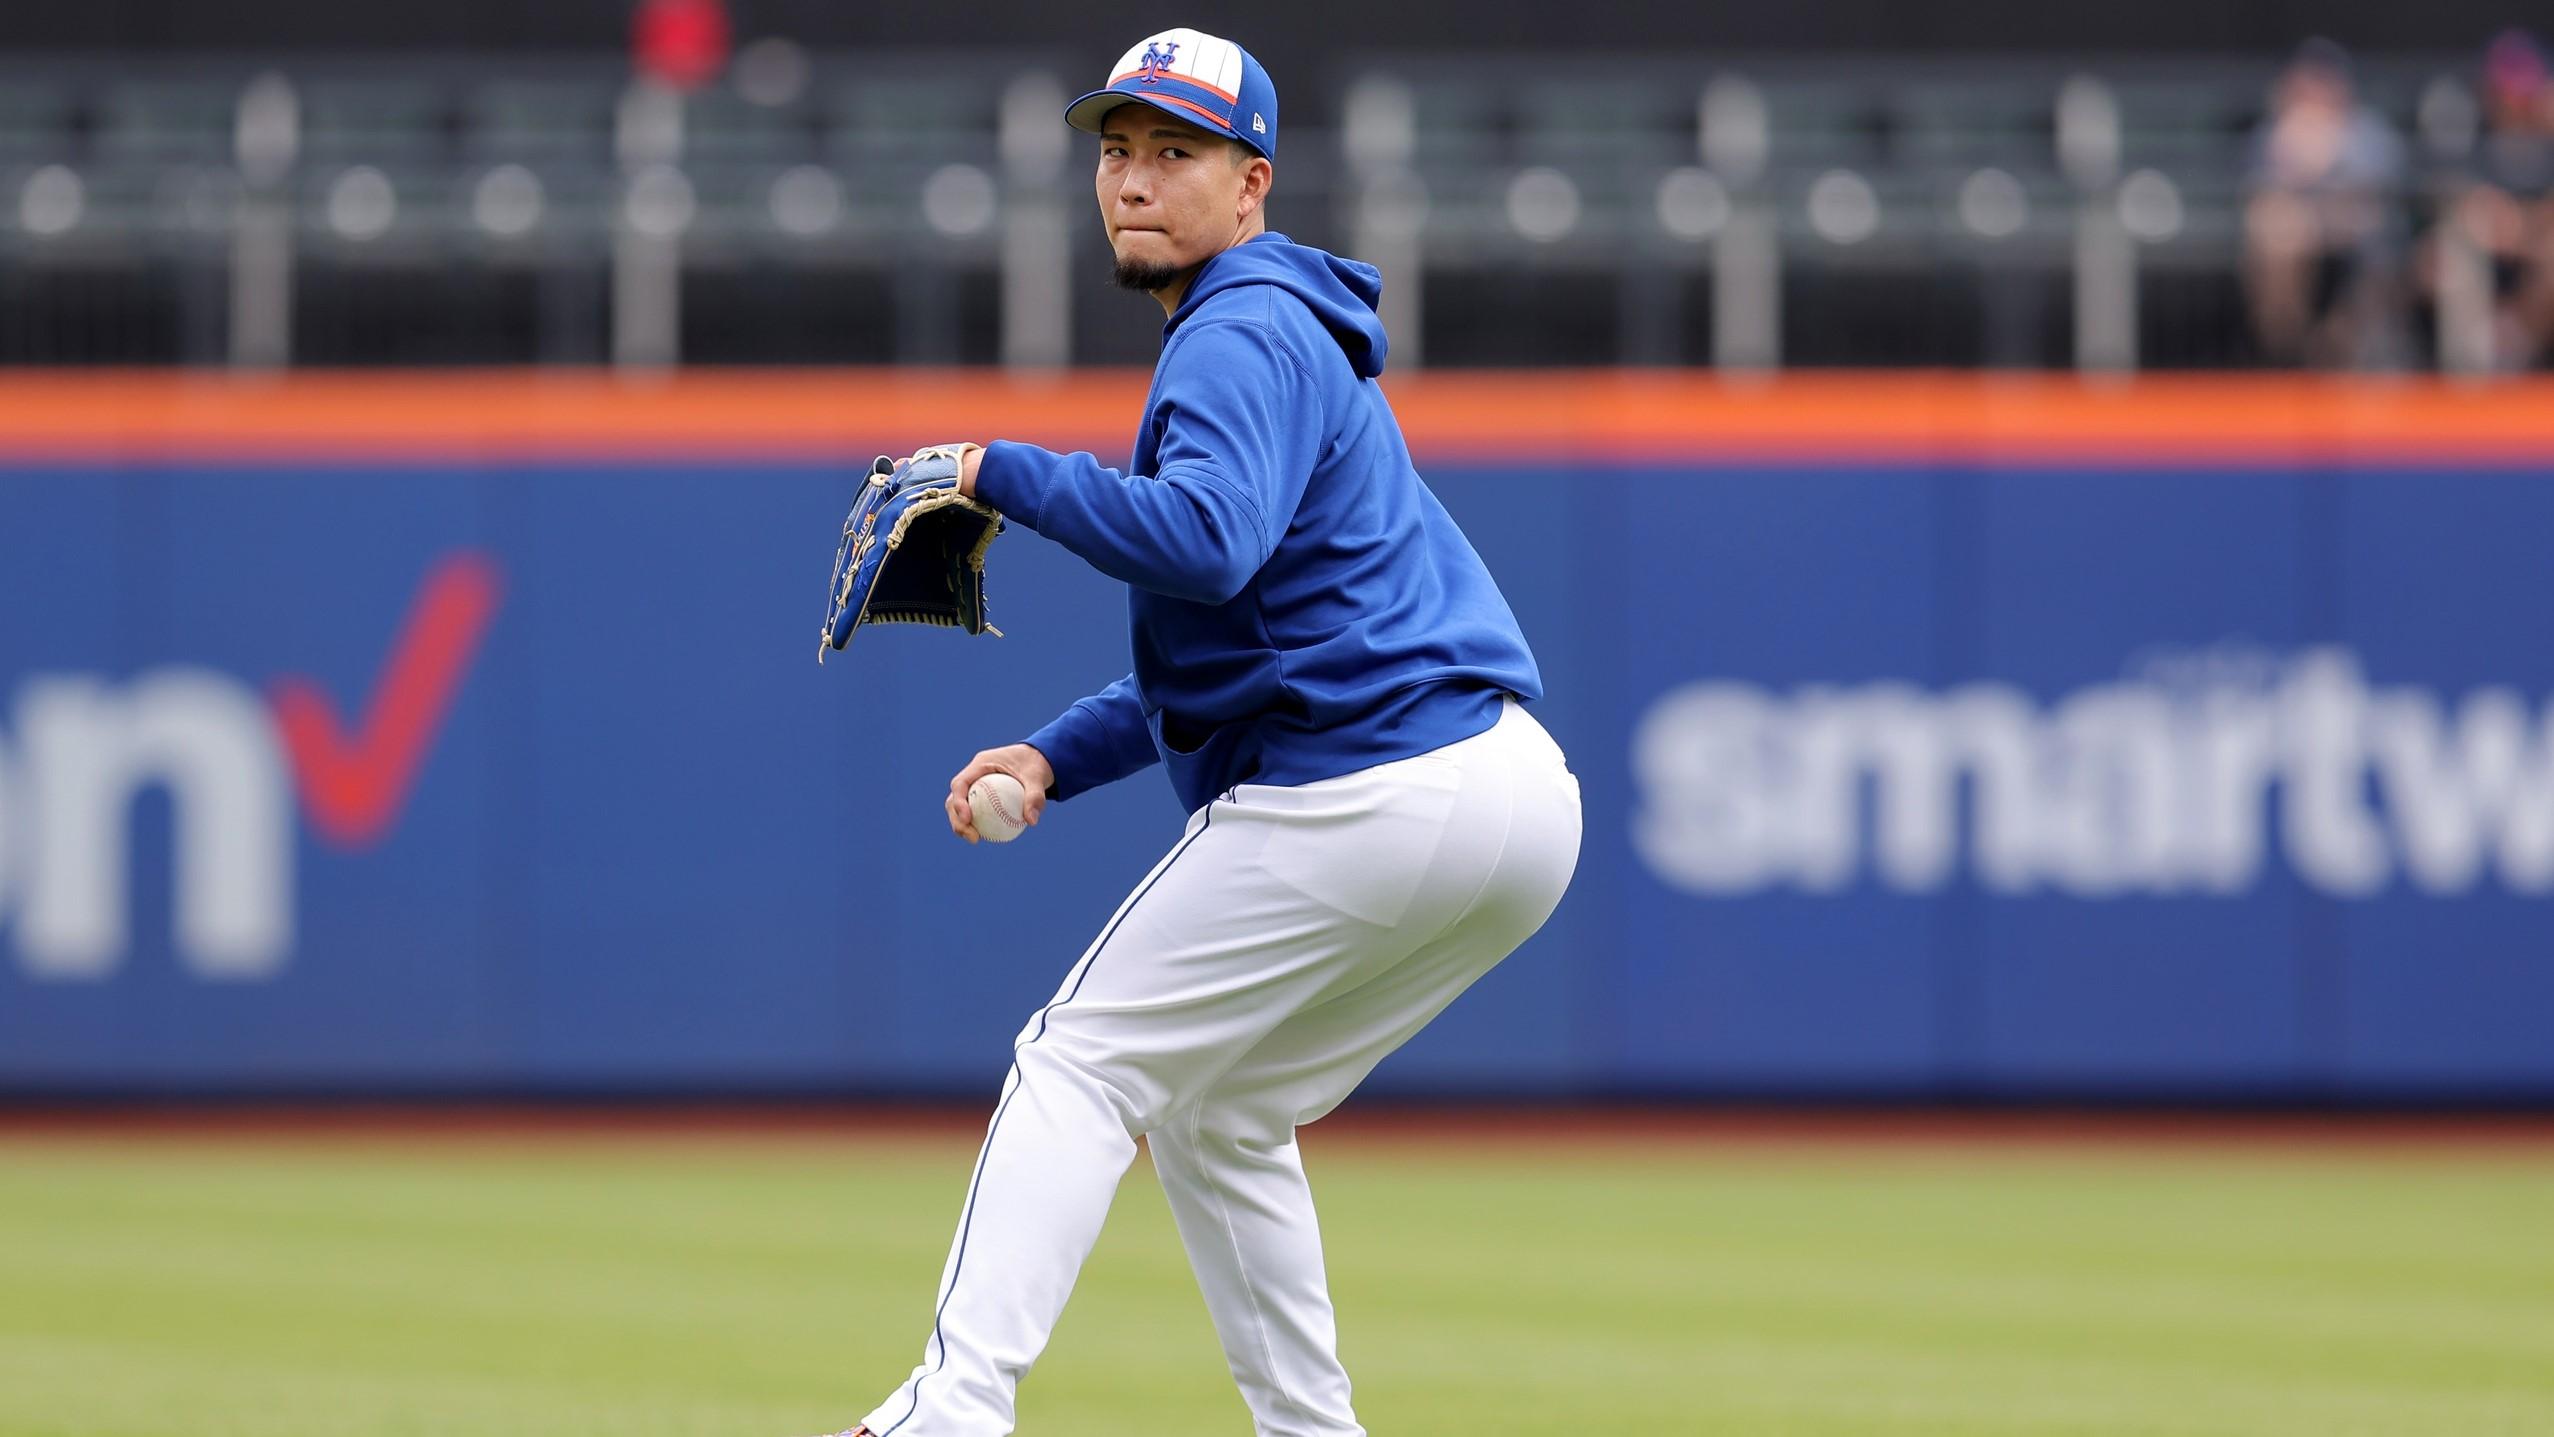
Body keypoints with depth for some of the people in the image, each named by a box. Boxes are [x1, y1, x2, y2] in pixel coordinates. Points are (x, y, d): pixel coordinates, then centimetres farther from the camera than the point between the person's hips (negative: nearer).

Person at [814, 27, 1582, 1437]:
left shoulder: (1245, 335, -8)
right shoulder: (1284, 337, 25)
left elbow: (1203, 541, -29)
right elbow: (1215, 641, 28)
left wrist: (1005, 472, -18)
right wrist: (1054, 759, 17)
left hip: (1363, 794, -10)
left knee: (1080, 1063, -6)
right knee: (1212, 1113, 23)